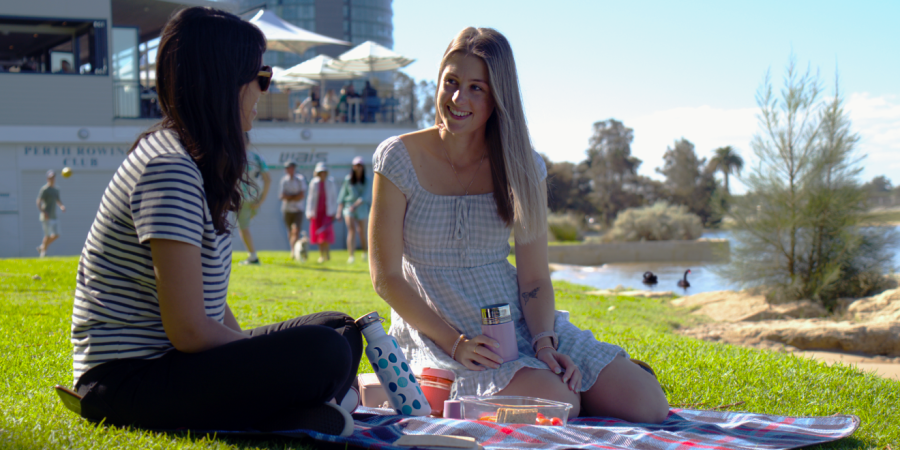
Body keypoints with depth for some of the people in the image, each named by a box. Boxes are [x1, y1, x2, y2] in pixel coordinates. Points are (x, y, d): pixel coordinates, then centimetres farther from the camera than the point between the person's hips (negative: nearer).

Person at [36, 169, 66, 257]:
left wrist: (62, 206, 4)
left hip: (54, 216, 8)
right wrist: (43, 212, -28)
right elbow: (38, 201, -15)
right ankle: (43, 251, 5)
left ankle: (42, 247, 23)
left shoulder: (56, 190, 15)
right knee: (48, 235, -9)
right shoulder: (44, 189, -8)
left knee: (56, 235, 7)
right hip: (46, 217, -8)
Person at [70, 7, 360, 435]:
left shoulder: (197, 162, 14)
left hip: (166, 358, 11)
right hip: (126, 381, -11)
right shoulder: (169, 169, -18)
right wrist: (266, 362, -7)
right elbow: (188, 330, -21)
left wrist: (254, 353, 3)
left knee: (340, 330, 10)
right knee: (322, 353, -27)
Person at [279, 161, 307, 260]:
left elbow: (302, 195, -7)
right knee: (290, 232, 7)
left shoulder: (300, 179, 2)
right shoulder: (284, 180, 4)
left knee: (296, 231, -16)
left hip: (298, 210, -2)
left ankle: (294, 251, -21)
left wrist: (289, 197, -9)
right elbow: (282, 196, -5)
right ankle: (294, 251, 18)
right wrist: (295, 196, -12)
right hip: (287, 210, 2)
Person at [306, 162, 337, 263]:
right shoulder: (313, 183, 1)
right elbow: (311, 198, 6)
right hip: (316, 212, 2)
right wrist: (309, 213, 4)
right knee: (317, 235, 5)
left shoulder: (330, 182, 0)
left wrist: (333, 212, 1)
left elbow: (334, 197, 5)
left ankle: (326, 254, -5)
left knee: (325, 234, -13)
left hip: (327, 212, -2)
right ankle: (321, 254, 16)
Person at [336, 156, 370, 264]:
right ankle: (351, 255, -22)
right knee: (352, 230, -16)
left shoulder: (366, 181, 0)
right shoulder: (348, 180, 2)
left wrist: (356, 205, -25)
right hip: (348, 207, -1)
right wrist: (339, 211, 0)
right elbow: (342, 196, 5)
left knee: (362, 232, 8)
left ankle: (364, 252, 34)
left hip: (362, 208, 1)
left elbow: (366, 196, -11)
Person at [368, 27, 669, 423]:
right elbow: (386, 276, -8)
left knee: (648, 403, -12)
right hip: (437, 331, -4)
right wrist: (454, 343, -18)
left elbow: (534, 279, 2)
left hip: (518, 322, 4)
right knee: (557, 404, -30)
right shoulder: (399, 160, -7)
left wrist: (544, 344, -17)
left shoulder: (521, 167, 3)